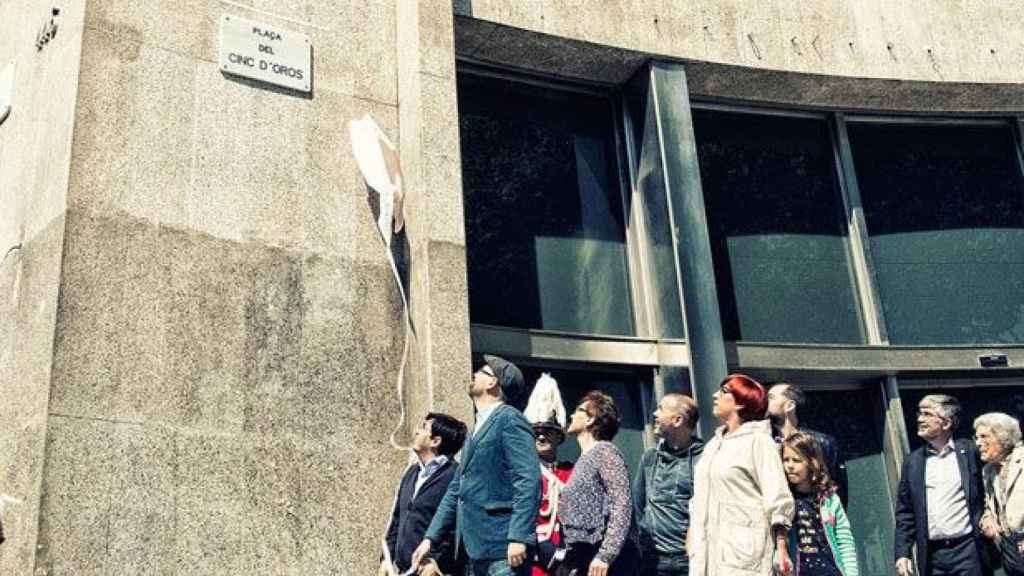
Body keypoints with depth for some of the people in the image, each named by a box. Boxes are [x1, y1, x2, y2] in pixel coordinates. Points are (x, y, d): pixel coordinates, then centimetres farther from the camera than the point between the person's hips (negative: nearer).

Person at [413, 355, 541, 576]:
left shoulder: (509, 419, -7)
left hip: (502, 550, -9)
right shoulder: (479, 427, 20)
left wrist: (518, 537, -23)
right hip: (475, 549, 9)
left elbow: (529, 481, -16)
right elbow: (456, 488, 23)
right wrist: (431, 537, 18)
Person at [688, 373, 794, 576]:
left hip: (743, 549, -7)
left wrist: (781, 549, -14)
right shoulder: (714, 443, 19)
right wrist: (692, 535, 19)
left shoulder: (758, 440, -3)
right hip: (709, 548, 7)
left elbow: (778, 499, -9)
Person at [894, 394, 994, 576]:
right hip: (932, 556, 3)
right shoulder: (912, 461, 8)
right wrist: (902, 553, 2)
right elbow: (904, 512, 8)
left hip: (968, 549, -2)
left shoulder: (970, 452, 2)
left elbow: (986, 496, 7)